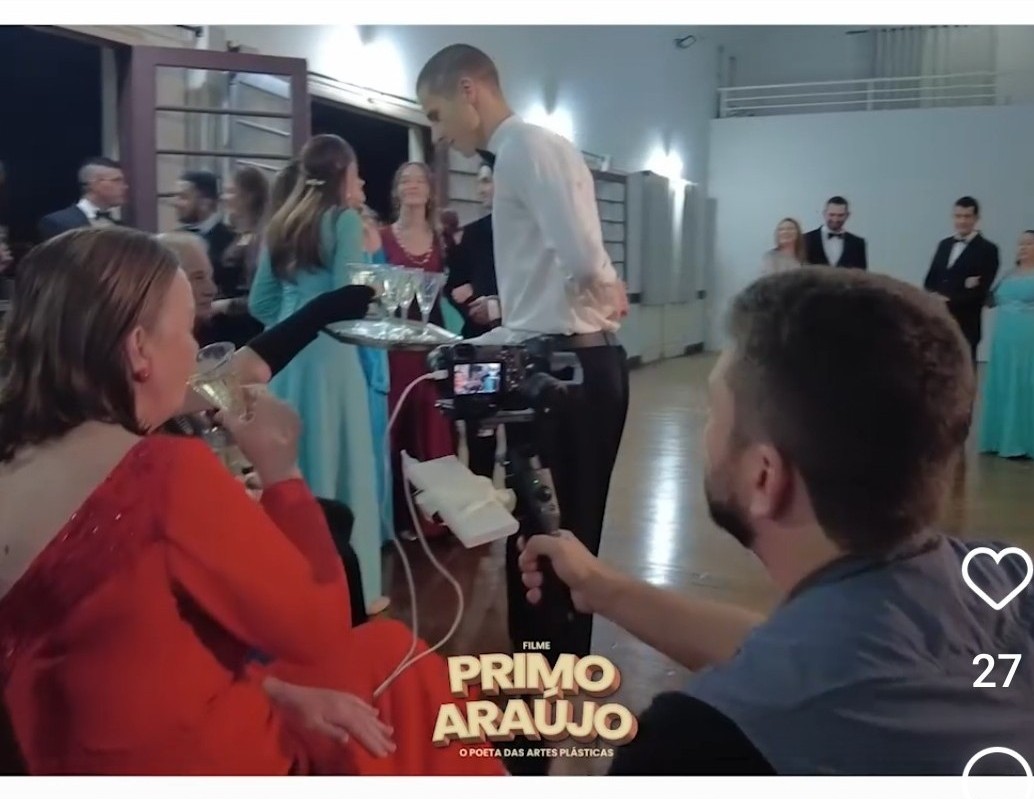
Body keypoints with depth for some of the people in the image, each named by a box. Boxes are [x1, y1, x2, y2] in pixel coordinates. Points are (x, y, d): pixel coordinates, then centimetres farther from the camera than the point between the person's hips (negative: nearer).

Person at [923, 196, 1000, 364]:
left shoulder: (987, 249, -4)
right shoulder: (944, 244, 15)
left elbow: (981, 291, -11)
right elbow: (930, 280, 13)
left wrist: (950, 301, -17)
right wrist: (935, 297, -9)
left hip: (965, 325, -5)